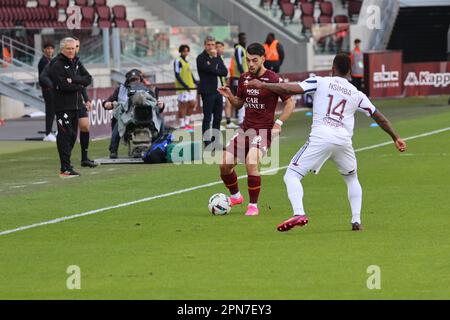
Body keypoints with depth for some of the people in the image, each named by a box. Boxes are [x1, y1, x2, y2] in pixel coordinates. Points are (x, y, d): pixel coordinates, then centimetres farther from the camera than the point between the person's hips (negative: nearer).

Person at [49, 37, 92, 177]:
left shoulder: (76, 63, 14)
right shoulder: (57, 65, -8)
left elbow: (88, 79, 4)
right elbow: (62, 85, -19)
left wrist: (74, 80, -14)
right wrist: (80, 86, -7)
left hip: (75, 105, 8)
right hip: (63, 106, -8)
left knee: (72, 136, 10)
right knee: (65, 136, -10)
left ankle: (66, 165, 17)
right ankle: (65, 169, -12)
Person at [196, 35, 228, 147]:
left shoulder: (217, 57, 13)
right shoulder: (201, 58, -7)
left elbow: (225, 72, 3)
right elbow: (211, 69, -20)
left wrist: (215, 71, -11)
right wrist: (214, 57, -8)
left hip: (218, 90, 7)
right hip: (207, 91, -7)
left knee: (218, 117, 10)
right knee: (207, 117, -6)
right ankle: (207, 141, -4)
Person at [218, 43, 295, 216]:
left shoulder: (273, 79, -11)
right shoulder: (244, 78, 8)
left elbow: (290, 103, -7)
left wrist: (278, 123, -17)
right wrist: (229, 96, -2)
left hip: (264, 130, -6)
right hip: (246, 129, 6)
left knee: (251, 163, -27)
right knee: (225, 164, 0)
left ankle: (253, 205, -12)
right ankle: (235, 196, 27)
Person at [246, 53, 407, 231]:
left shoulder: (321, 82, 9)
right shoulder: (356, 94, 19)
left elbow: (292, 89, -1)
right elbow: (379, 117, 25)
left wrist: (262, 85, 8)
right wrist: (395, 137, 38)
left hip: (320, 138, -4)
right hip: (344, 141, 4)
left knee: (292, 175, 1)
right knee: (352, 179, 29)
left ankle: (299, 213, -22)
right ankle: (356, 221, 18)